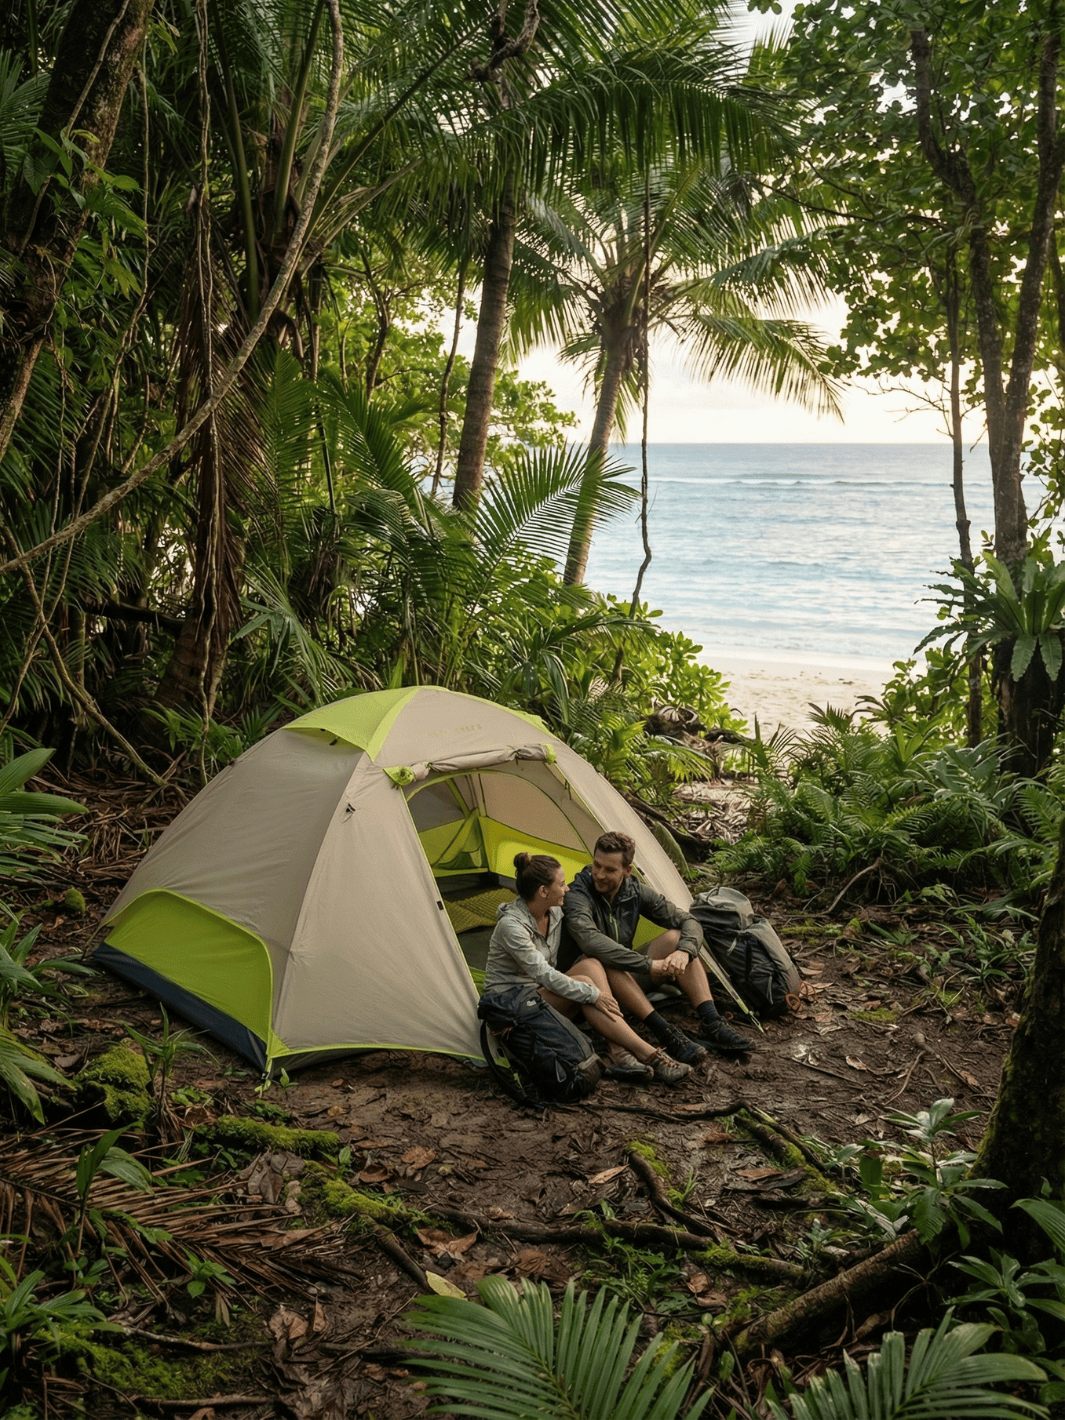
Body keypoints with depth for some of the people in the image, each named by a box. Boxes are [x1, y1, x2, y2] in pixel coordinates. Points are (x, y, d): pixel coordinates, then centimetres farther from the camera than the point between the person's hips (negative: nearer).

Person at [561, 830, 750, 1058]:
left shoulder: (636, 892, -3)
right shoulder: (577, 895, -21)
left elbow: (689, 922, 0)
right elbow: (590, 941, -40)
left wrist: (684, 952, -24)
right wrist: (649, 965, -37)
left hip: (628, 982, 6)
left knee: (676, 937, -10)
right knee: (597, 959, -39)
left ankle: (710, 1023, -22)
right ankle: (664, 1031, -39)